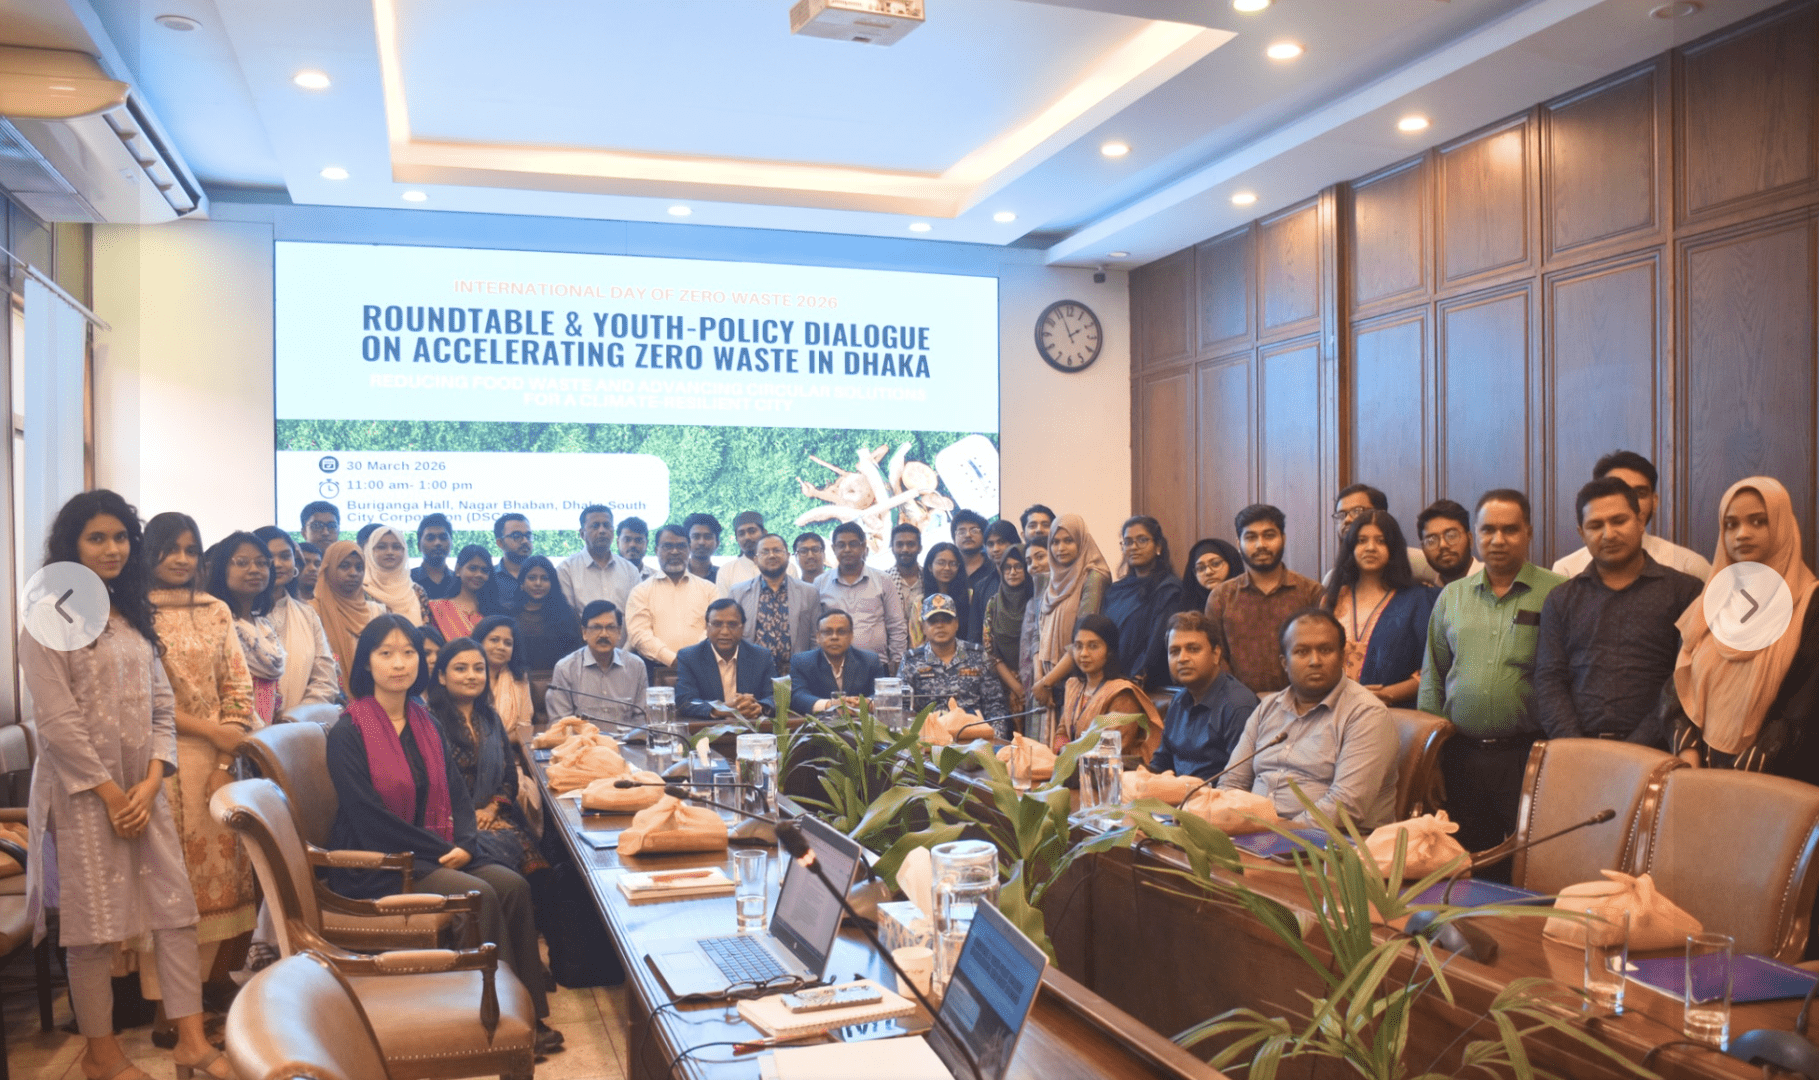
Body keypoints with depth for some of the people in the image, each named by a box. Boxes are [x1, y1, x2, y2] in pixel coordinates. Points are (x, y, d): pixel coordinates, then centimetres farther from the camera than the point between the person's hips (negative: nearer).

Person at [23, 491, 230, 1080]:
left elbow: (161, 705, 10)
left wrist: (151, 782, -4)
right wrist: (109, 793, -12)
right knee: (95, 920, 3)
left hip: (144, 787, 6)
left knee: (175, 906, 3)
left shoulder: (135, 616, 13)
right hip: (82, 789, -6)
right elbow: (56, 720, -13)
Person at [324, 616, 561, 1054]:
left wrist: (465, 844, -9)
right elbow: (370, 818, -15)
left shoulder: (425, 723, 12)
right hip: (378, 865, -6)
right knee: (479, 895, -26)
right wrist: (441, 849, -15)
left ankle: (530, 1013, -14)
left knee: (513, 886, -18)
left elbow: (457, 793, 11)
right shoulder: (348, 734, -9)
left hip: (436, 852, 6)